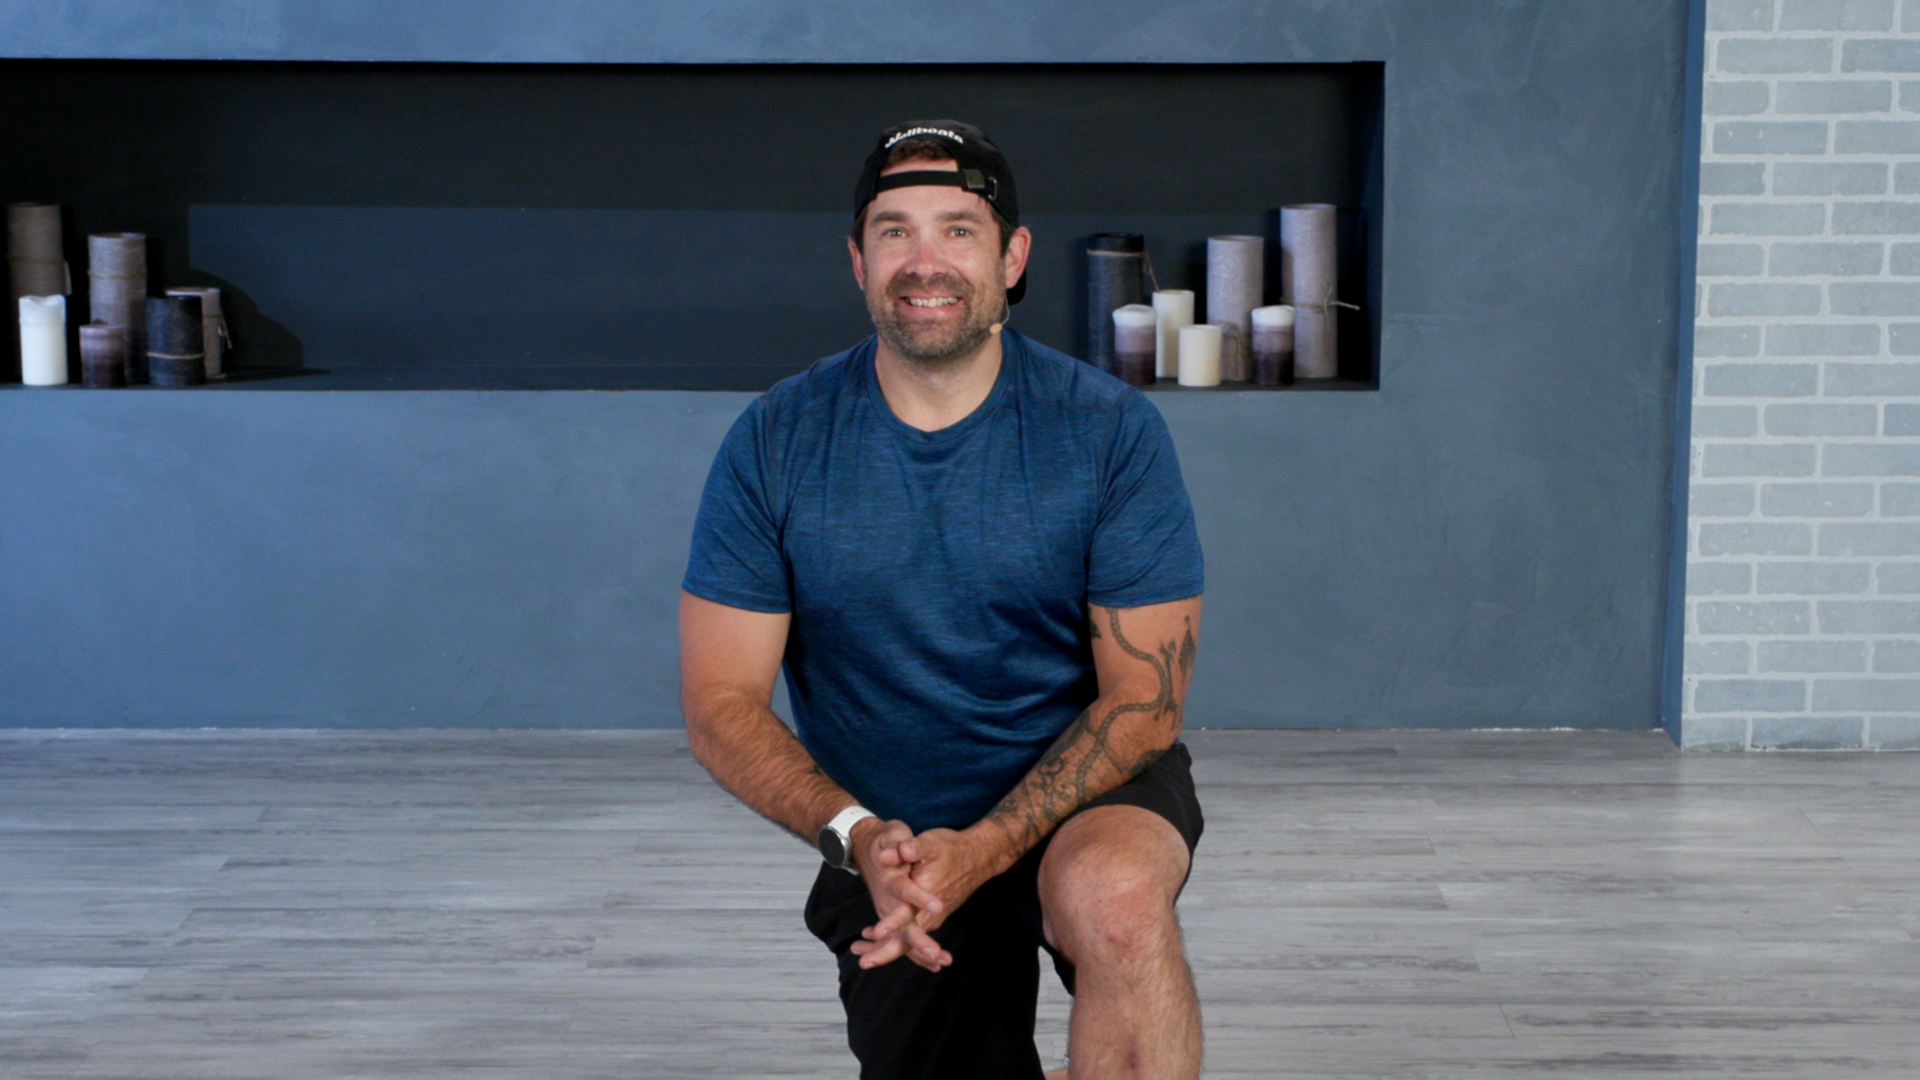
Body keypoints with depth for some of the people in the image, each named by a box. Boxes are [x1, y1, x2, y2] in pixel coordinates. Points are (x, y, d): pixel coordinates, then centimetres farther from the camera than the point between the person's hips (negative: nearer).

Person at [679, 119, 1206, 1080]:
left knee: (1114, 898, -35)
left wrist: (985, 848, -25)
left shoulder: (1111, 430, -12)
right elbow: (721, 706, -8)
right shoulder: (774, 443, -9)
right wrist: (858, 839, -25)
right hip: (882, 833, 3)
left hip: (1084, 788, -2)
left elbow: (1143, 699, -12)